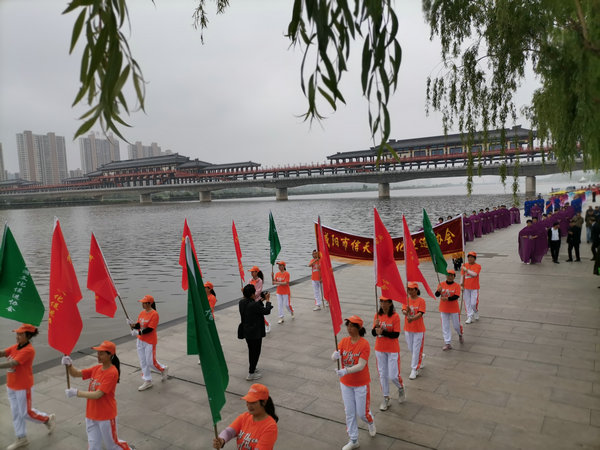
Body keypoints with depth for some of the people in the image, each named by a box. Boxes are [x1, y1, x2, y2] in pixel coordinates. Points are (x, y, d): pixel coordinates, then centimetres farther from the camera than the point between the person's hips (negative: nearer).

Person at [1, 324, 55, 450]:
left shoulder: (28, 350, -24)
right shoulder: (15, 347, 3)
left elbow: (12, 363, -32)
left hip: (23, 387, -8)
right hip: (11, 386, 9)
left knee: (26, 413, 7)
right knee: (16, 413, 18)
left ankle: (48, 419, 31)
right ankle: (21, 439, 34)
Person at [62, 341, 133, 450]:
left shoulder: (112, 372, -22)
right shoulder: (96, 368, 2)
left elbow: (97, 395, -25)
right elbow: (76, 374, -1)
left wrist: (76, 393, -25)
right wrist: (69, 365, -20)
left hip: (106, 416, -6)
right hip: (91, 416, 7)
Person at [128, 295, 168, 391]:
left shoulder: (154, 314, -18)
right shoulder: (142, 313, 6)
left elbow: (150, 329, -22)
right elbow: (138, 325, 6)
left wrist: (139, 332, -30)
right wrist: (133, 325, -15)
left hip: (150, 341, -8)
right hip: (140, 340, 8)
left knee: (151, 362, 1)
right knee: (143, 362, 12)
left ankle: (163, 369, 29)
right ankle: (147, 381, 24)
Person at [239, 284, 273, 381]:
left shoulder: (242, 302, -4)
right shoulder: (254, 305, -29)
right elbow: (266, 311, -17)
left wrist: (260, 299, 8)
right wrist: (268, 300, -5)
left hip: (246, 332, 8)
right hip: (255, 333, -8)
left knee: (251, 351, 25)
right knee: (255, 352, 7)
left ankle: (252, 368, 41)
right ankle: (251, 374, 15)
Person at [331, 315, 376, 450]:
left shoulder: (364, 344, -21)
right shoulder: (344, 341, -6)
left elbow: (361, 366, -28)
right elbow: (334, 357, -14)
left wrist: (345, 371, -42)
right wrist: (335, 355, -38)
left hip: (361, 384, -4)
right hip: (346, 383, 4)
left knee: (362, 412, 10)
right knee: (349, 412, 13)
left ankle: (371, 424, 45)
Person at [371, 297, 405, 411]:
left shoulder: (395, 316, -14)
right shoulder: (378, 315, -1)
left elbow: (396, 334, -17)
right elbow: (373, 333, -2)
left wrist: (383, 332, -28)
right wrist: (376, 327, -22)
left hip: (392, 350, -4)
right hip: (379, 350, 4)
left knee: (393, 376, 0)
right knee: (382, 375, 12)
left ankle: (401, 388, 34)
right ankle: (386, 399, 28)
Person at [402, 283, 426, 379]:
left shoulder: (421, 301, -11)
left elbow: (420, 314, -21)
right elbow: (403, 311, -11)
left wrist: (412, 319, -38)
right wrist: (406, 312, -35)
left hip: (418, 329, -4)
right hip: (408, 328, 5)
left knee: (416, 350, -1)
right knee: (411, 349, 17)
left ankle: (414, 370, 9)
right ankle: (420, 358, 45)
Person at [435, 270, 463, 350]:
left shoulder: (456, 286, -8)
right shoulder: (441, 284, -2)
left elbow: (456, 296, -19)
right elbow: (437, 295, -9)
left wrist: (447, 298, -32)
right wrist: (439, 291, -31)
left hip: (454, 309, -2)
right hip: (443, 309, 2)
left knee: (456, 325, 11)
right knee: (445, 327, 5)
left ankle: (460, 335, 44)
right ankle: (447, 344, 13)